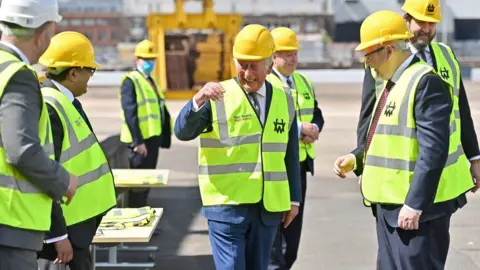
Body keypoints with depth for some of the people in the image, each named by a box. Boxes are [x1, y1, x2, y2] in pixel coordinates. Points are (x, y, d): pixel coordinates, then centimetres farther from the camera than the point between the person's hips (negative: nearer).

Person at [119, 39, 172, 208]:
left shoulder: (152, 81, 16)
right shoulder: (130, 81, -11)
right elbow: (130, 114, -19)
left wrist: (165, 134, 13)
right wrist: (137, 141, -23)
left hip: (153, 137, 9)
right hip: (140, 139, -9)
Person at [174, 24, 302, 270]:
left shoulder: (284, 100, 9)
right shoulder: (217, 97, -3)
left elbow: (290, 154, 12)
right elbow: (183, 132, -14)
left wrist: (294, 198, 12)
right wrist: (198, 101, -31)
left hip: (268, 207, 4)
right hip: (227, 205, -4)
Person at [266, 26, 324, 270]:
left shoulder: (304, 82, 16)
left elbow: (317, 114, 17)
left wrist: (314, 128, -6)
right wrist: (298, 128, -23)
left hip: (300, 162, 8)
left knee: (295, 221, 14)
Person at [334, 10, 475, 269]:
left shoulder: (426, 82, -17)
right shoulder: (393, 82, 14)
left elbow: (433, 149, -23)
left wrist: (414, 204, -25)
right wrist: (355, 159, 11)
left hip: (416, 207, -10)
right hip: (390, 203, 10)